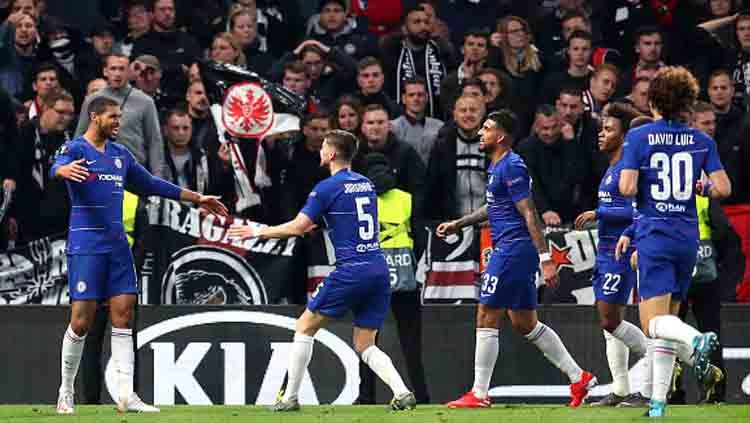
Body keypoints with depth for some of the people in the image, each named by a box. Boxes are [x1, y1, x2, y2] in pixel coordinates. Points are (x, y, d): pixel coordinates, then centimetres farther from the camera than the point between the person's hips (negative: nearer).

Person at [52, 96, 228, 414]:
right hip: (85, 244, -6)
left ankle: (126, 396, -5)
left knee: (123, 314, -3)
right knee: (82, 319, -7)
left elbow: (151, 185, 25)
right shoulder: (75, 149, -5)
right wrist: (65, 170, -53)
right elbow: (57, 167, -27)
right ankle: (66, 393, 7)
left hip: (117, 244, 6)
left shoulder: (120, 155, 16)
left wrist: (197, 198, 25)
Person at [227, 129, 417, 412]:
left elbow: (297, 228, -6)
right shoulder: (366, 184, 16)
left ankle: (290, 398, 9)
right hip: (379, 269, 7)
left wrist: (258, 232, 7)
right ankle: (402, 393, -11)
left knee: (305, 327, 9)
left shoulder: (327, 188, -5)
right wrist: (318, 224, 37)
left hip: (351, 271, -6)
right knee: (364, 345, 10)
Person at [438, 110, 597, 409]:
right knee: (525, 324, 13)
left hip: (512, 250, -10)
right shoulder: (497, 165, 16)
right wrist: (457, 225, 30)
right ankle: (579, 378, 16)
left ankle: (479, 395, 0)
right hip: (515, 252, 10)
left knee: (486, 319, -5)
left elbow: (529, 214, -19)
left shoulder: (511, 167, -15)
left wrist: (545, 258, -22)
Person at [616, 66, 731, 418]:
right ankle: (658, 401, 8)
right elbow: (723, 188, 0)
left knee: (653, 323, -8)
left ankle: (697, 340, -39)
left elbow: (627, 188, -13)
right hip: (688, 237, 4)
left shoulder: (638, 137, -5)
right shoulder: (701, 141, 4)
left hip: (654, 235, -4)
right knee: (666, 319, 12)